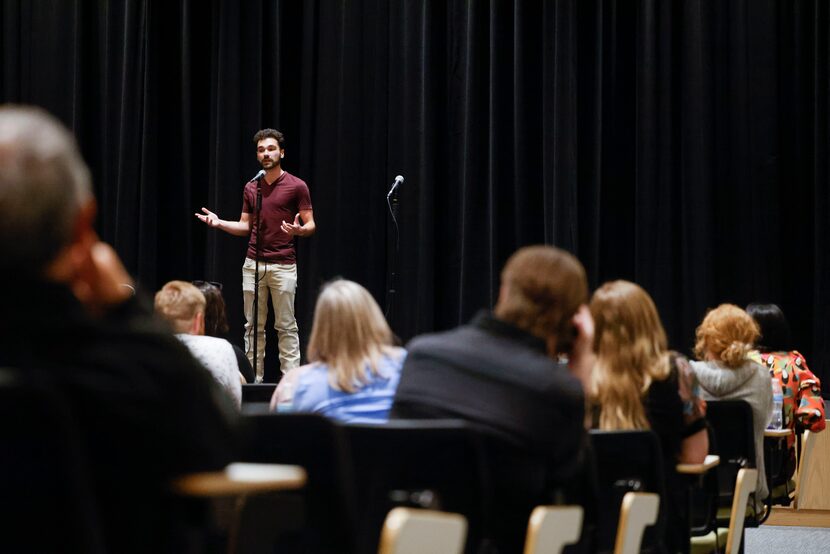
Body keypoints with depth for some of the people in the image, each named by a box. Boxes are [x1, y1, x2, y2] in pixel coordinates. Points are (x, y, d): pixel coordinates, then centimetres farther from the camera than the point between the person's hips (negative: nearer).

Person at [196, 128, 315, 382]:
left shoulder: (296, 186, -4)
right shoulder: (251, 188, 11)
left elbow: (311, 225, -3)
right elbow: (245, 227, 16)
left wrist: (298, 230, -25)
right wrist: (219, 223, 0)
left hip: (283, 266, -5)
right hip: (253, 265, 5)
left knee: (286, 326, -2)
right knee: (253, 326, 6)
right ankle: (254, 378, 11)